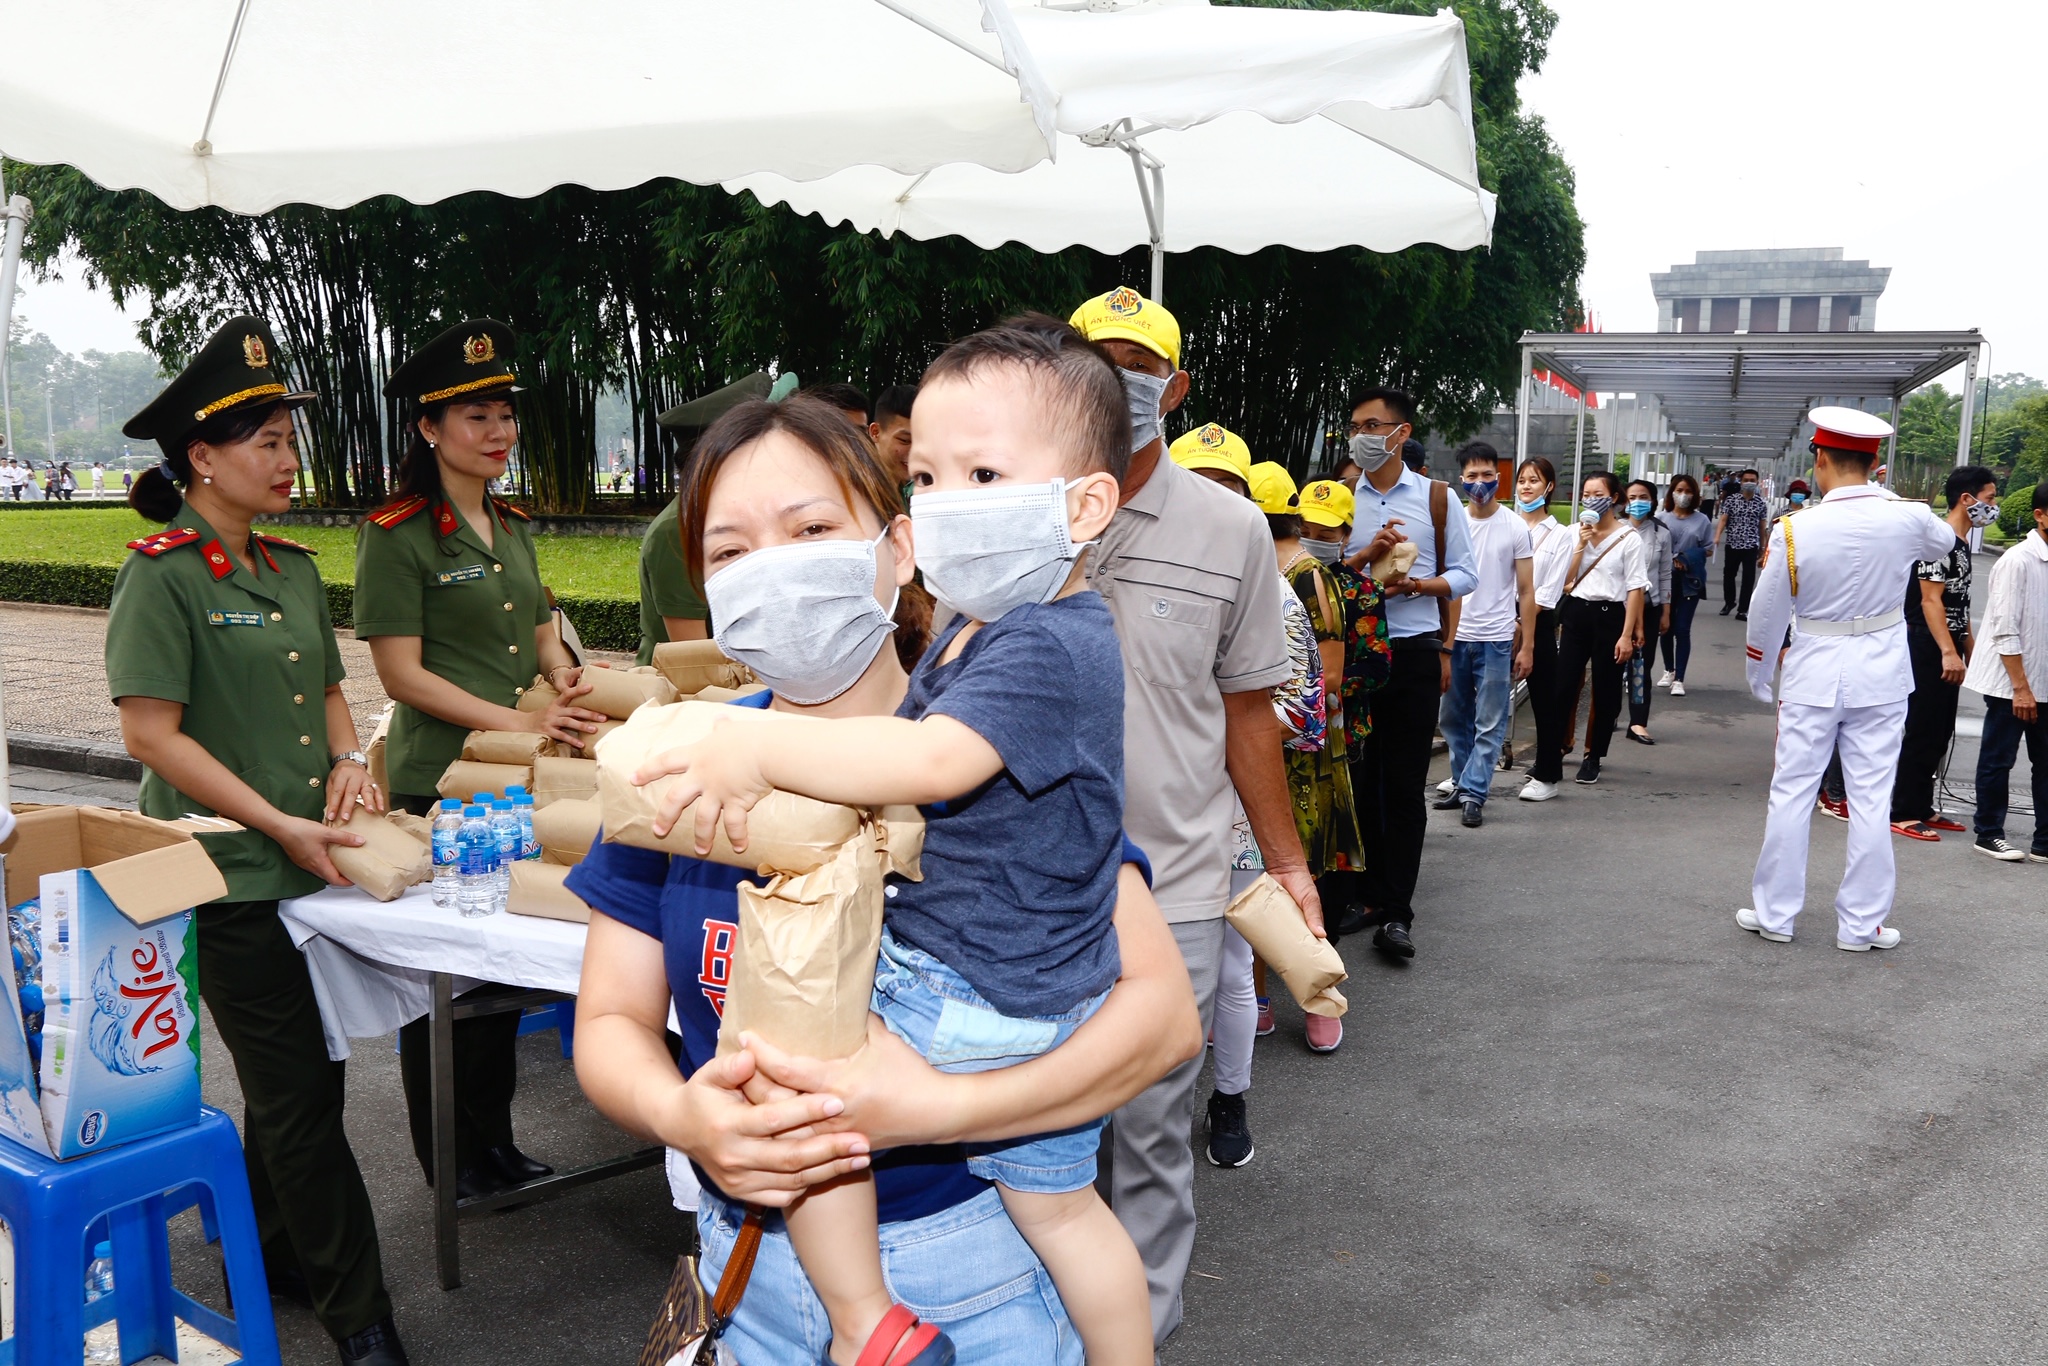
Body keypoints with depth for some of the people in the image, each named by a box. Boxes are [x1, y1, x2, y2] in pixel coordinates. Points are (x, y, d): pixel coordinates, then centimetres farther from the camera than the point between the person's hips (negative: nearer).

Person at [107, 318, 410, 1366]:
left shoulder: (293, 570, 11)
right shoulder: (162, 576, -12)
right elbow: (151, 733, -16)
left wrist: (347, 759, 0)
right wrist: (282, 827, -17)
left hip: (310, 867, 7)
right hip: (231, 882, -7)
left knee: (298, 1079, 17)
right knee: (296, 1096, 0)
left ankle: (271, 1262, 37)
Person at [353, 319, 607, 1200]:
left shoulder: (513, 527, 11)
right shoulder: (396, 534, -11)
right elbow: (402, 674, -15)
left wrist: (566, 682, -4)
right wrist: (520, 721, -21)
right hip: (438, 780, -7)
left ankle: (496, 1143, 31)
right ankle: (448, 1159, 23)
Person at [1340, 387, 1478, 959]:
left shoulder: (1437, 498, 5)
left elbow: (1465, 574, 6)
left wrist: (1421, 584, -13)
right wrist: (1367, 553, -14)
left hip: (1414, 650, -1)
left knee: (1404, 782, -2)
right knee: (1359, 777, 5)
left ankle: (1395, 912, 1)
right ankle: (1368, 893, 18)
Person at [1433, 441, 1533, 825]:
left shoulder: (1515, 528, -1)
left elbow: (1527, 591, 1)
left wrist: (1527, 646, -3)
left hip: (1496, 639, -2)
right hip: (1453, 636, 3)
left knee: (1490, 724, -2)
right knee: (1453, 718, 10)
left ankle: (1473, 793, 2)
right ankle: (1462, 783, 22)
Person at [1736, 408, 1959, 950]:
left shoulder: (1795, 529, -13)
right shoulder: (1906, 518, -9)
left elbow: (1768, 613, -4)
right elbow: (1943, 542, 17)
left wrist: (1758, 675, 11)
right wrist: (1883, 495, 19)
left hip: (1813, 674, -1)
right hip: (1881, 674, 1)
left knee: (1792, 792, 8)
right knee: (1871, 799, 7)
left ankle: (1774, 914, 17)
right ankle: (1862, 924, 14)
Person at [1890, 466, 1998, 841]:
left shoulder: (1961, 544, 15)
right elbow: (1930, 601, -21)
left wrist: (1968, 649, 22)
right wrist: (1948, 653, -25)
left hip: (1948, 650, 10)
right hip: (1930, 651, -10)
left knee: (1940, 734, 13)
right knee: (1922, 733, -7)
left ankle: (1922, 806, 21)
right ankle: (1903, 814, -1)